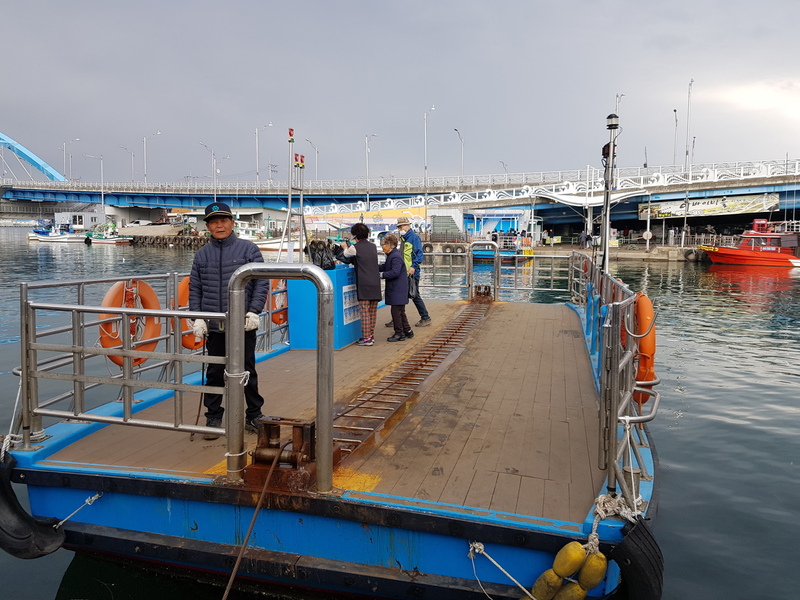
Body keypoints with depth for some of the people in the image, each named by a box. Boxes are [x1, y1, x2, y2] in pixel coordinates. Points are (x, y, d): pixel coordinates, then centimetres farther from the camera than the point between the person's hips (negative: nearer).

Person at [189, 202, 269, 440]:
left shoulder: (248, 249, 0)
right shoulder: (202, 254, 8)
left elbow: (262, 283, -4)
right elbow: (195, 289, 9)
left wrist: (253, 311, -13)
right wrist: (197, 317, -2)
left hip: (243, 324, -2)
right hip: (214, 326, 2)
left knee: (247, 372, 10)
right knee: (214, 374, 8)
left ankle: (254, 416, 24)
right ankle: (213, 418, 20)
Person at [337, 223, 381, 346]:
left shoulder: (355, 248, -5)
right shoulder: (373, 246, 13)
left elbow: (345, 256, 13)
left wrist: (345, 248, 33)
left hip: (364, 284, -6)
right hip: (376, 283, 6)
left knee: (365, 311, -4)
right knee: (373, 311, 11)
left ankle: (366, 338, -3)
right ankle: (371, 335, 18)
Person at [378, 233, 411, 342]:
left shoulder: (395, 257, -19)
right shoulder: (391, 255, 12)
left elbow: (395, 272, -25)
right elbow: (385, 267, 20)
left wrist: (382, 275, -18)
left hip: (397, 289, -10)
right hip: (397, 289, 10)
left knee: (396, 312, -3)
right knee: (400, 312, 16)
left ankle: (399, 334, 5)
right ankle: (407, 331, 25)